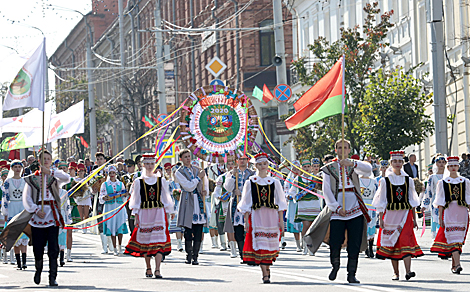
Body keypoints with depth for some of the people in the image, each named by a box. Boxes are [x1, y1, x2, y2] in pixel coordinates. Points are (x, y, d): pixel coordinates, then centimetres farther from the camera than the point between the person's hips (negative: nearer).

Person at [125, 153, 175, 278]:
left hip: (159, 212, 0)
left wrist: (169, 212, 9)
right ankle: (148, 268, 17)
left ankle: (157, 270, -15)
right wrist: (136, 216, 1)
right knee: (145, 240, 4)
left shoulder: (161, 180, 9)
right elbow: (135, 200, 7)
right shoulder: (138, 182, 6)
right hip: (144, 213, 0)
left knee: (159, 240, -10)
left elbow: (166, 197, 13)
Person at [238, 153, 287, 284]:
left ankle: (267, 266, 21)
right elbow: (246, 204, 5)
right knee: (260, 244, -10)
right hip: (257, 216, -2)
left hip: (272, 216, 2)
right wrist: (246, 220, -3)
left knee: (270, 242, 0)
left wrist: (281, 220, 3)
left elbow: (280, 203, 9)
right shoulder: (250, 182, 4)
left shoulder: (274, 182, 8)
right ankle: (265, 274, -11)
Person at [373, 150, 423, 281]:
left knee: (406, 240, -14)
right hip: (390, 214, 0)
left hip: (405, 214, 0)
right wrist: (380, 219, -4)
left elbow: (412, 201, 12)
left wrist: (414, 218, 9)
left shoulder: (408, 180, 9)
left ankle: (408, 271, -23)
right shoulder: (385, 181, 3)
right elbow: (381, 202, 3)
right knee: (392, 243, 3)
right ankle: (396, 272, 13)